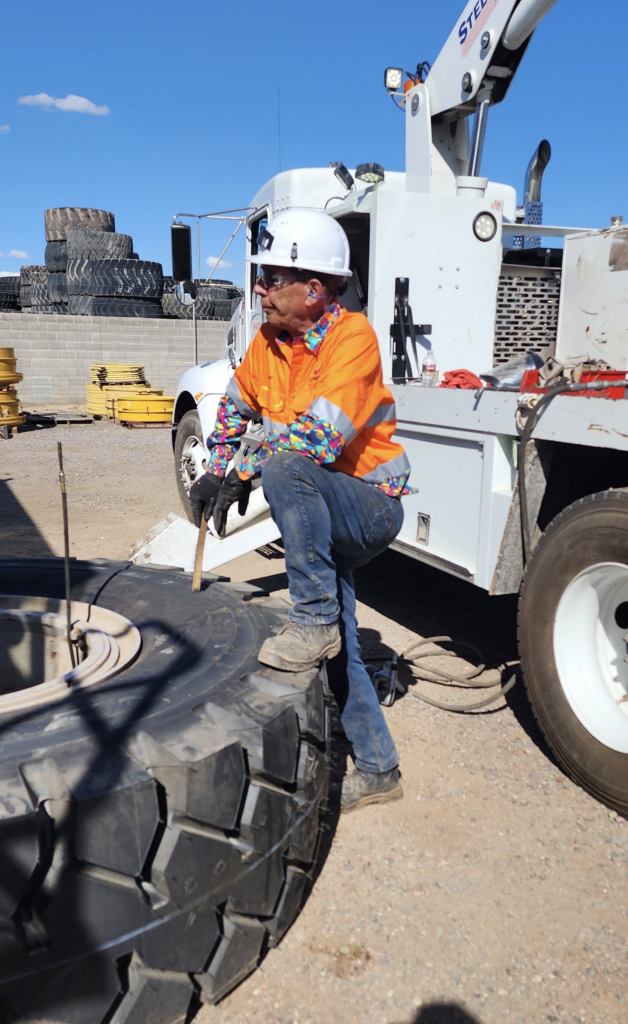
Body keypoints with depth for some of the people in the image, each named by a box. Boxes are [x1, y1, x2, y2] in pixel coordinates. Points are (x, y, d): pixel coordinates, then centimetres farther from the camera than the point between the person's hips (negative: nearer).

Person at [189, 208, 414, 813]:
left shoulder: (352, 336, -21)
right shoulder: (269, 341, 2)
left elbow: (320, 439, -34)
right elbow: (235, 407, 19)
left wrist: (243, 470, -24)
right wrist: (215, 474, 8)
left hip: (369, 505, -7)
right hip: (321, 515, 8)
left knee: (286, 469, -35)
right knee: (336, 648, 11)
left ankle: (314, 621, -22)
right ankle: (377, 771, 27)